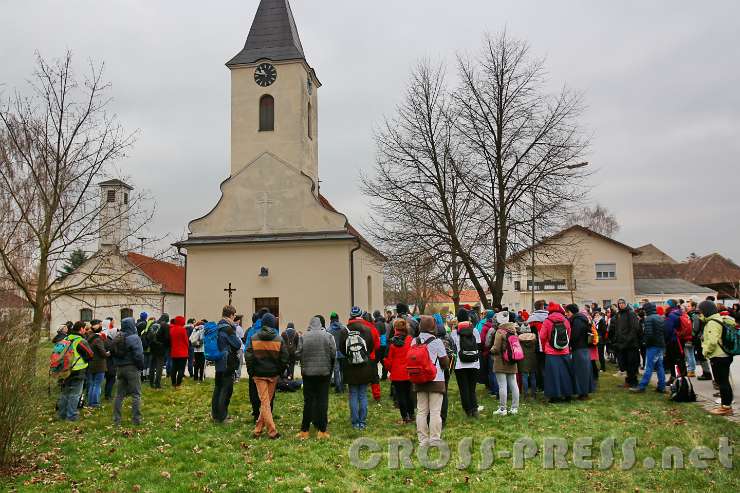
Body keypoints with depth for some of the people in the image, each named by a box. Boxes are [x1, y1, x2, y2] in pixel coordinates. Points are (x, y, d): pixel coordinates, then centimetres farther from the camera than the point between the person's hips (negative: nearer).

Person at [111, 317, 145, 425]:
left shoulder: (117, 339, 7)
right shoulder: (134, 338, -15)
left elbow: (113, 353, 10)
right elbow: (138, 355, -19)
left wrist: (118, 365, 16)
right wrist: (141, 366, -6)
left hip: (119, 368, 7)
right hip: (132, 368, -7)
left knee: (119, 394, 14)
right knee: (136, 394, 1)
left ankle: (116, 419, 17)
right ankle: (136, 419, 1)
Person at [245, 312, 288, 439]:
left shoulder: (254, 338, -3)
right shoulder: (279, 339, -4)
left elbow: (248, 357, -5)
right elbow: (284, 358, -4)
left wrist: (251, 372, 6)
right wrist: (280, 371, 9)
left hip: (259, 374, 0)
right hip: (273, 374, 0)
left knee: (264, 402, 1)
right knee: (267, 401, 13)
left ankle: (272, 431, -3)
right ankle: (258, 429, 17)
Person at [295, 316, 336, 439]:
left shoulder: (303, 337, -6)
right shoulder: (328, 336, -5)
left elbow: (298, 355, -6)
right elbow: (334, 354, -6)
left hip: (308, 372, 0)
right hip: (324, 372, 0)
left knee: (308, 401, 8)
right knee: (323, 400, 6)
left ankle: (304, 431, 12)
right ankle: (322, 431, 9)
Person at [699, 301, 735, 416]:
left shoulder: (712, 323, -19)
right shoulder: (720, 319, 13)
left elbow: (712, 341, -26)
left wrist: (706, 351, -10)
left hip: (718, 357, -10)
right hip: (726, 355, 10)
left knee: (722, 382, -3)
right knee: (724, 381, 15)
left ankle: (726, 407, 2)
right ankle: (726, 405, 23)